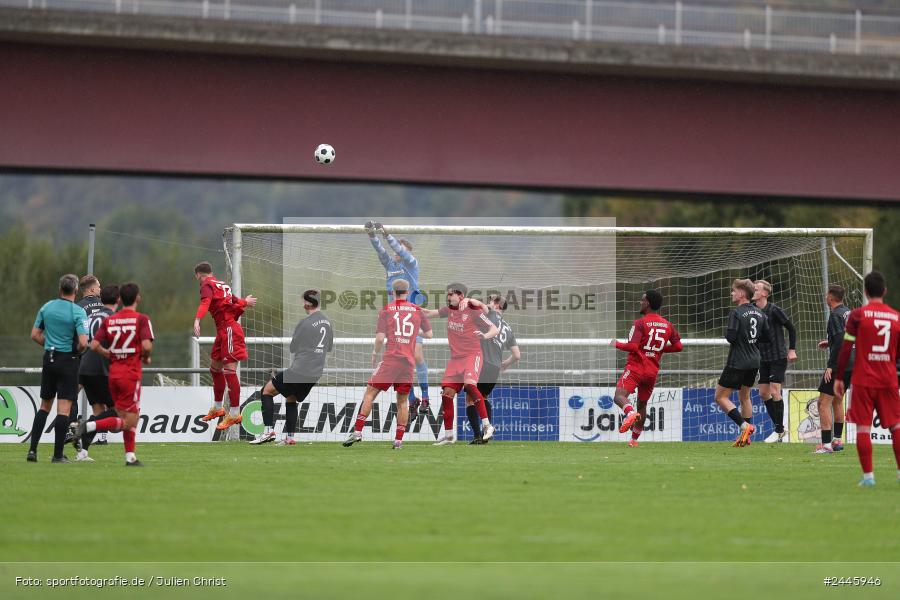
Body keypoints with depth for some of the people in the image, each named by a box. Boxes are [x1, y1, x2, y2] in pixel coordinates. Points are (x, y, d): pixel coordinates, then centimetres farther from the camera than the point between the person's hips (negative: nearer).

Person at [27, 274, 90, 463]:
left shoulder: (46, 307, 3)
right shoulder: (78, 312, -13)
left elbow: (35, 335, 7)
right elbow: (83, 342, -20)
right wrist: (77, 351, 1)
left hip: (49, 359, 5)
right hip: (68, 360, -5)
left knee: (44, 406, 15)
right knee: (64, 410, -2)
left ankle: (32, 449, 8)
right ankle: (58, 454, -2)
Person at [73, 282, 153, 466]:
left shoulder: (109, 320, 6)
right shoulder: (141, 319, -8)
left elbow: (94, 345, -1)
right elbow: (147, 346, -19)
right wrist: (145, 358, 2)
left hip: (114, 372, 6)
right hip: (131, 374, -6)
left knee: (132, 418, 15)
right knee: (128, 422, -4)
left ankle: (130, 457, 11)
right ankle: (90, 426, -18)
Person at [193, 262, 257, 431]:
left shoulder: (207, 285, -8)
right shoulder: (222, 285, 17)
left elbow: (205, 302, -29)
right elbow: (235, 303, 26)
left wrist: (197, 320, -45)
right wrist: (244, 302, 49)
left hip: (229, 330, -10)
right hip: (223, 330, 10)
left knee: (229, 370, -12)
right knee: (215, 368, 20)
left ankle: (234, 414, -15)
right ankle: (217, 408, 33)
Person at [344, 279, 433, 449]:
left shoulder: (386, 310, 2)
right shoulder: (418, 310, 10)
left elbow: (380, 338, -4)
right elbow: (429, 334, 15)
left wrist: (375, 354, 12)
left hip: (390, 359, -3)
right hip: (409, 361, 3)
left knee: (370, 394, 1)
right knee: (402, 401, 9)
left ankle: (357, 431, -9)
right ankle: (398, 440, 3)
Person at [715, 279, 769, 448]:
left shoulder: (736, 313, -15)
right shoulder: (759, 313, 7)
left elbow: (731, 337, -22)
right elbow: (766, 336, 12)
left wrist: (727, 334, -1)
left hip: (737, 362, -8)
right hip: (754, 361, 8)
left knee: (721, 397, 0)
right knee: (744, 397, 20)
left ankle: (744, 426, -14)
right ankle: (746, 437, 18)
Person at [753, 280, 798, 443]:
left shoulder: (774, 310, -13)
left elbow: (791, 328, -6)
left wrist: (792, 350, -10)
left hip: (778, 357, -7)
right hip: (764, 359, 7)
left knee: (774, 392, -12)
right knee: (763, 394, 6)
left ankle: (779, 431, -3)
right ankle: (779, 428, 18)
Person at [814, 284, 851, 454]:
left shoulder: (836, 315, -15)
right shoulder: (848, 312, 12)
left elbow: (840, 341, -23)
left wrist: (830, 366, -21)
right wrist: (830, 343, 26)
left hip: (838, 364, -9)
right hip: (851, 364, 9)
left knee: (824, 402, -7)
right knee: (837, 399, 23)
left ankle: (826, 444, -13)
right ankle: (837, 440, 28)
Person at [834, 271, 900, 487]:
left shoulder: (857, 315, -5)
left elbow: (845, 349, -6)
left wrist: (839, 378, 2)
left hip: (863, 381, -3)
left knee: (863, 428, 0)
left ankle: (868, 475, -4)